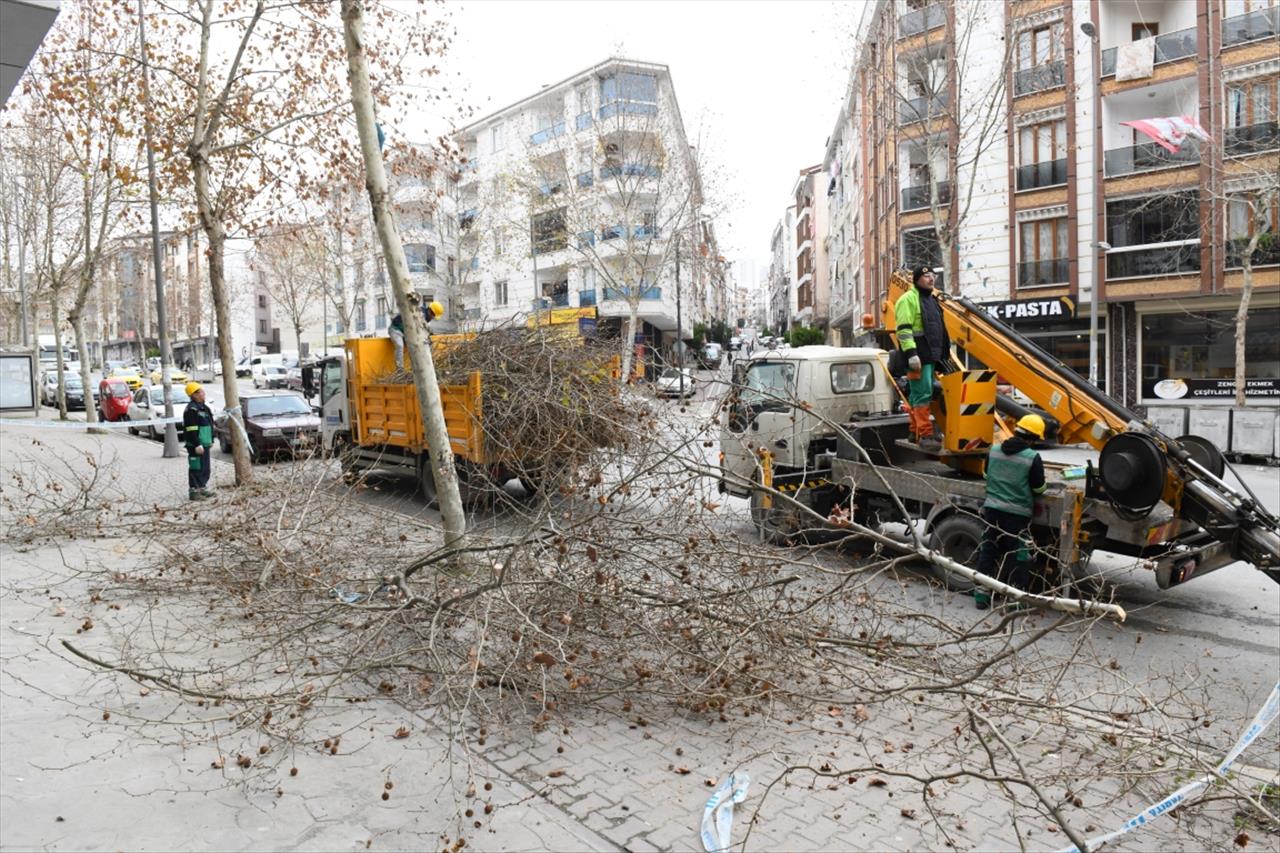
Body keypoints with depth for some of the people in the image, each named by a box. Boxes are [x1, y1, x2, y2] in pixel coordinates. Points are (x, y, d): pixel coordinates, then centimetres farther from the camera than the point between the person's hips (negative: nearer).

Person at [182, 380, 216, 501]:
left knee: (206, 468, 17)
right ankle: (193, 492, -1)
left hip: (205, 444, 10)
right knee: (196, 469, -6)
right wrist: (197, 445, -23)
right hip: (196, 446, -10)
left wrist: (210, 441, 23)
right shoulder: (191, 409, -16)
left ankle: (202, 488, 27)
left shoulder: (203, 407, 16)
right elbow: (191, 430, -21)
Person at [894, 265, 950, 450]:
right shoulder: (909, 299, -7)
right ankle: (925, 435, -15)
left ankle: (916, 432, 18)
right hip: (918, 357, -9)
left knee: (918, 395, 12)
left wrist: (943, 352, 27)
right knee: (923, 394, -13)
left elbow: (938, 329, 29)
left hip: (931, 356, 9)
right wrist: (911, 353, -24)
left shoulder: (931, 299, 22)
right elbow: (904, 329, -16)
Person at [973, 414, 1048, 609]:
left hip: (992, 508, 4)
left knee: (988, 550, 12)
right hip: (1018, 513, -4)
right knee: (1018, 556, 7)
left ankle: (982, 593, 18)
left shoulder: (994, 450, 1)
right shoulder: (1033, 458, -14)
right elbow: (1039, 489, -6)